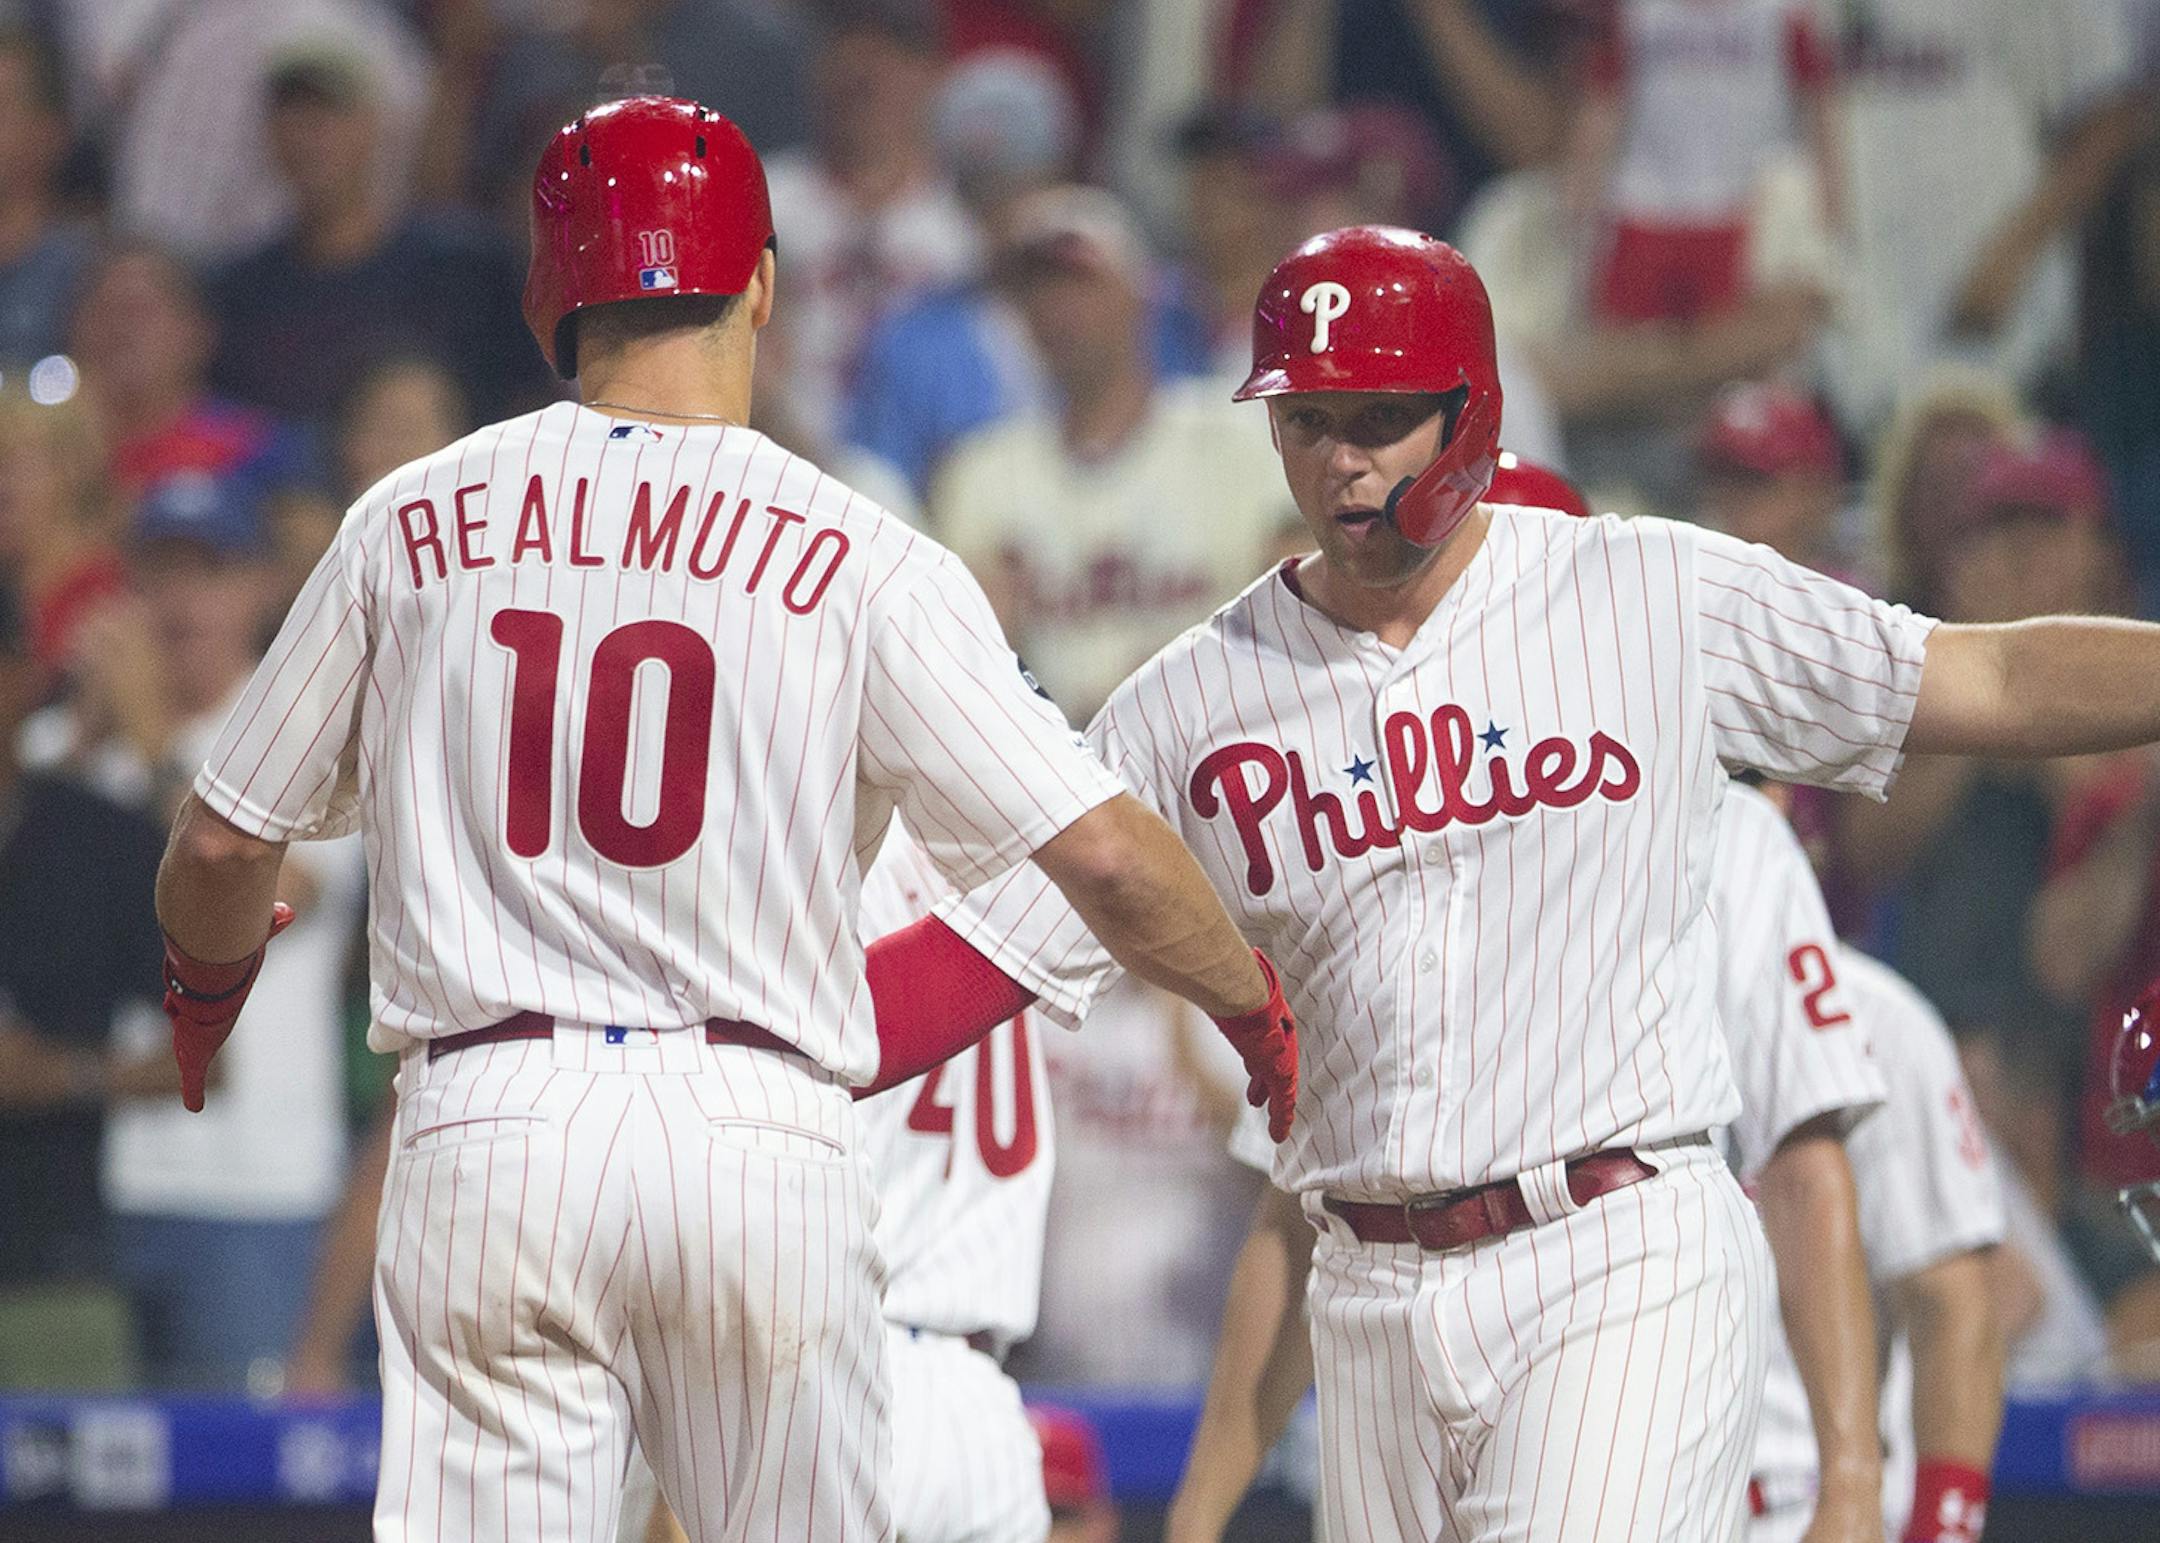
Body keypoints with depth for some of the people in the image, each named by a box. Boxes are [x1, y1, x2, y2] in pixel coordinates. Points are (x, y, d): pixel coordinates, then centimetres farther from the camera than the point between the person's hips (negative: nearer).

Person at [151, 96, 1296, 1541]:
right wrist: (1250, 998, 15)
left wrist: (209, 977, 38)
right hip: (761, 1145, -1)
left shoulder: (408, 526, 7)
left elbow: (224, 841, 15)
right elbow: (1100, 845, -4)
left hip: (489, 1132, 1)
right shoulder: (858, 559, 0)